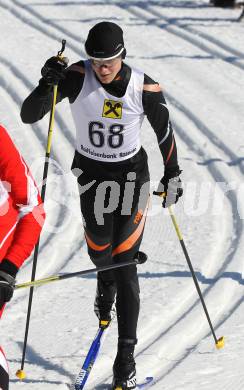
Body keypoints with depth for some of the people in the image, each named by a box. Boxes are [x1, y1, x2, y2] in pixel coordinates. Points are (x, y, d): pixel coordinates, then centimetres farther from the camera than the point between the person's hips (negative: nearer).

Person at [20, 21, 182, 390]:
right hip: (91, 173, 1)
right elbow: (29, 115, -23)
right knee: (100, 255, 11)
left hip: (132, 173, -1)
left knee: (125, 264, -6)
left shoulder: (145, 88, -18)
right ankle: (106, 282, 53)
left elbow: (165, 132, 0)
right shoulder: (77, 77, -20)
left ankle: (126, 358, -2)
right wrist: (47, 85, -41)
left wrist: (172, 176, 10)